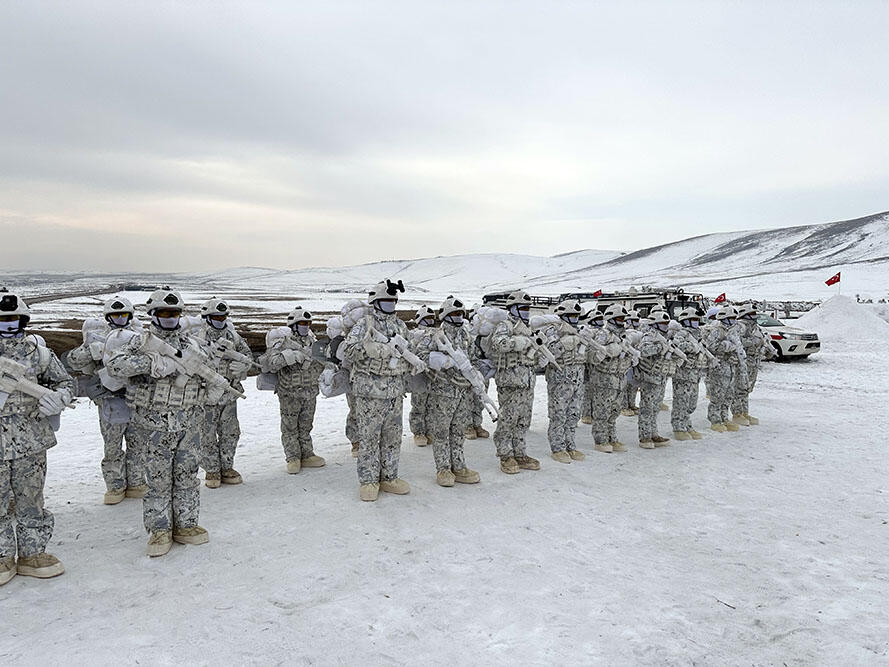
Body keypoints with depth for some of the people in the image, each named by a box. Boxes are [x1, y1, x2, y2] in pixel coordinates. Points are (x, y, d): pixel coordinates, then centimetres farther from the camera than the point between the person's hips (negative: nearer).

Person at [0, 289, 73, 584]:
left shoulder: (37, 351, 1)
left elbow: (65, 381, 9)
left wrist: (57, 398, -13)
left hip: (31, 443, 1)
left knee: (31, 501, 11)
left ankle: (32, 554, 26)